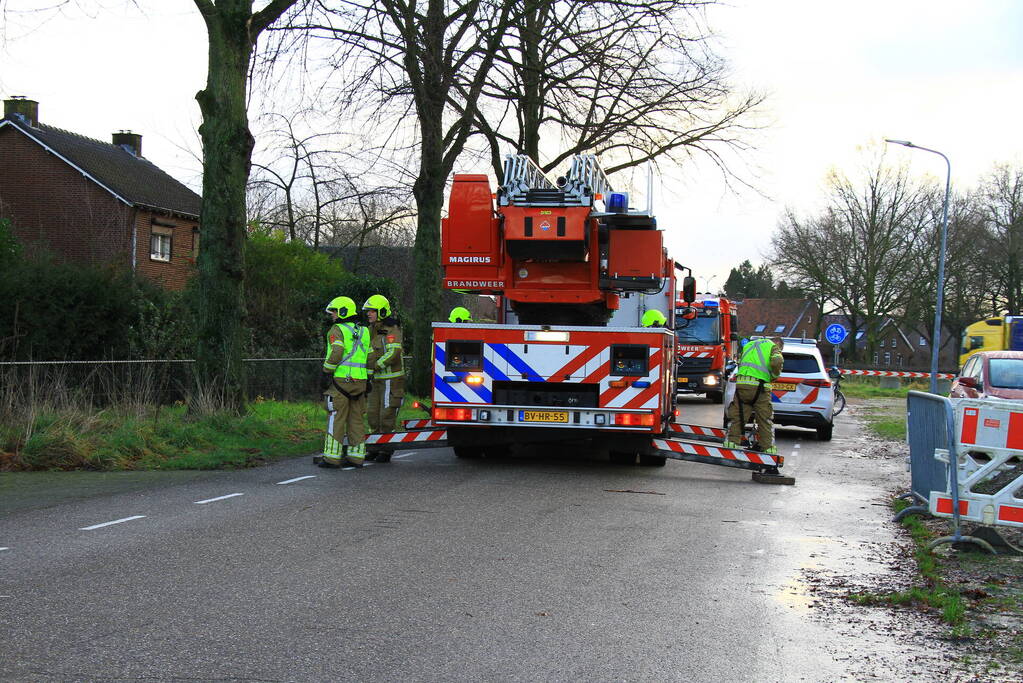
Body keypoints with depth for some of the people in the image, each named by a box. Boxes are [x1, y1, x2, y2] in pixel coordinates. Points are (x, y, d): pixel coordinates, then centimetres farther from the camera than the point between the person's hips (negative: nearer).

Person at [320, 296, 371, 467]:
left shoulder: (337, 330, -5)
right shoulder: (364, 331, 17)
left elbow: (336, 353, -18)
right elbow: (370, 355, 15)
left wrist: (326, 371, -9)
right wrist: (368, 379, 18)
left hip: (341, 380, -6)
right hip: (359, 381, 6)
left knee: (336, 418, -4)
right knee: (356, 419, 9)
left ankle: (332, 457, -5)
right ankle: (356, 455, 10)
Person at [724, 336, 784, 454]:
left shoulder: (748, 345, 27)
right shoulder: (773, 346, 8)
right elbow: (776, 361, -11)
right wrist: (775, 376, 5)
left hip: (742, 383, 4)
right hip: (760, 386, -4)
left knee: (736, 417, 7)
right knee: (766, 421, 5)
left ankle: (730, 445, 3)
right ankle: (768, 449, 8)